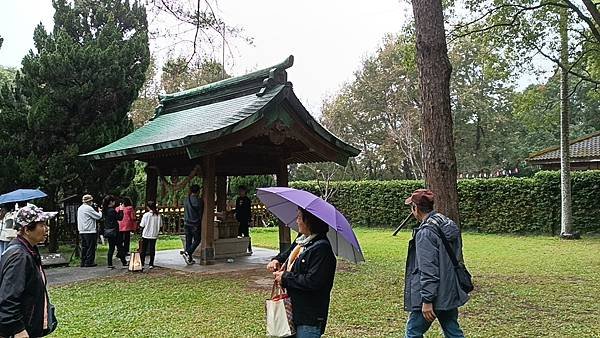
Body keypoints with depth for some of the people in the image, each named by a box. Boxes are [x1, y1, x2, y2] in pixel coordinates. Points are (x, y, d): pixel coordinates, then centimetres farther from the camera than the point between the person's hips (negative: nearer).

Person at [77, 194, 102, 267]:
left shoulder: (80, 208, 15)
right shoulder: (88, 208, -13)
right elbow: (98, 216, -12)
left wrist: (96, 211, 15)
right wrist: (100, 211, 7)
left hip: (81, 231, 9)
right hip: (89, 231, -9)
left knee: (84, 247, 12)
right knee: (90, 247, -3)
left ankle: (83, 262, 14)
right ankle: (89, 262, -3)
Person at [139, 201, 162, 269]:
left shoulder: (146, 215, -13)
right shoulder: (158, 215, -5)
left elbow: (142, 225, -11)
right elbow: (161, 225, 1)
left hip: (146, 235, -2)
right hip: (154, 235, 3)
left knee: (143, 249, 10)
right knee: (152, 250, 10)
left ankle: (142, 263, 11)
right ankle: (151, 264, 12)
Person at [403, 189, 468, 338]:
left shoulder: (425, 232, -20)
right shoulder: (450, 225, 7)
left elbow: (428, 269, -22)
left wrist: (427, 300, -19)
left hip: (432, 295, -8)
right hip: (451, 293, 8)